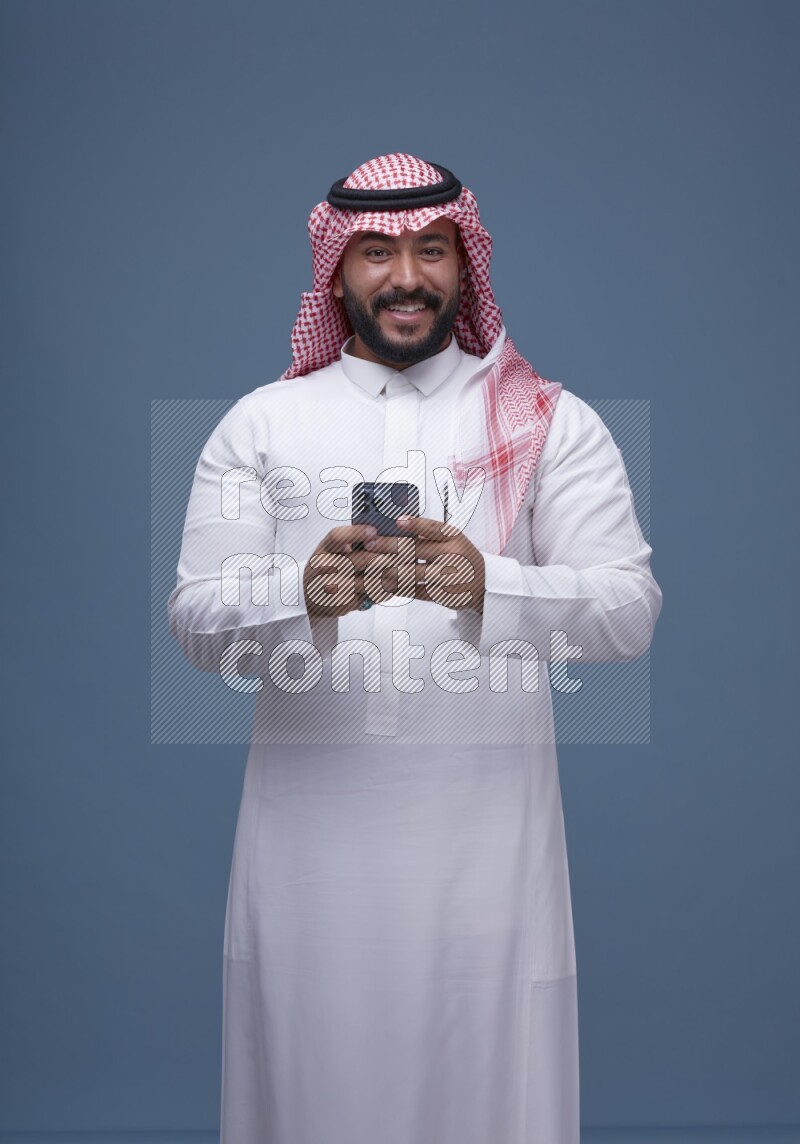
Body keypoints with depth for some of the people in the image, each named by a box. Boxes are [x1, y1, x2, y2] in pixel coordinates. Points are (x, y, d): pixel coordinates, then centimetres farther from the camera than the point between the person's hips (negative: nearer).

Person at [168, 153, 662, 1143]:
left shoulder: (552, 423, 8)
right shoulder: (261, 423, 11)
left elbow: (632, 612, -1)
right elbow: (195, 619, 3)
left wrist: (491, 587, -19)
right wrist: (305, 594, -18)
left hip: (486, 813, 0)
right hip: (311, 812, 1)